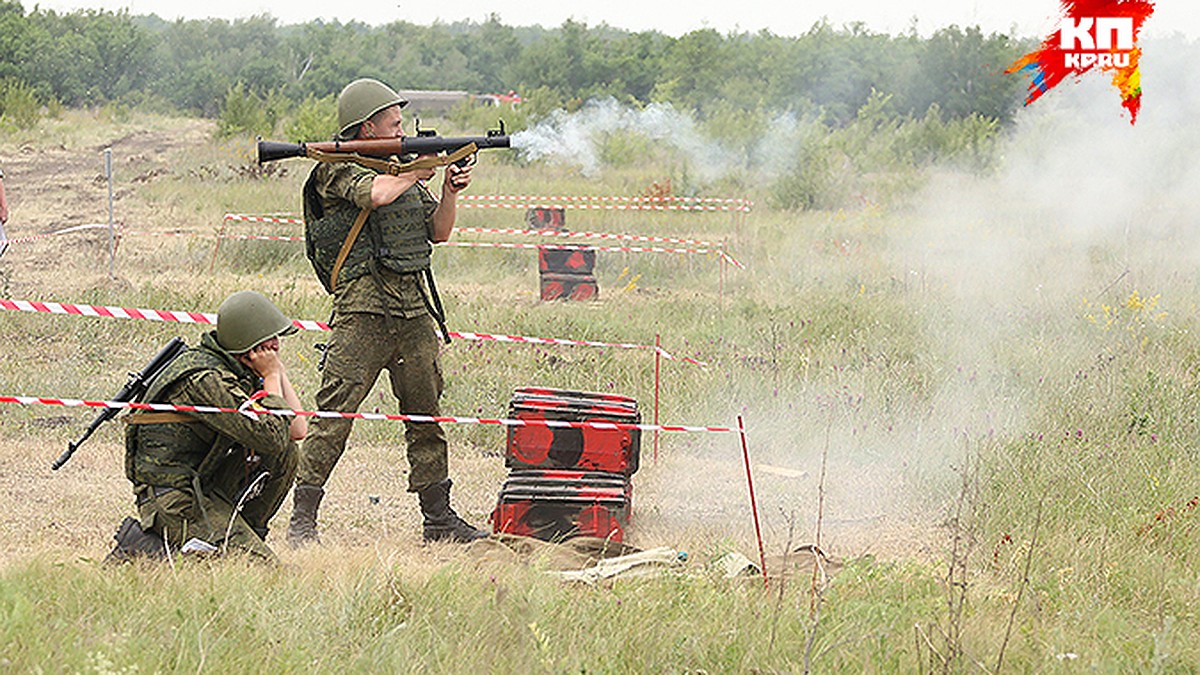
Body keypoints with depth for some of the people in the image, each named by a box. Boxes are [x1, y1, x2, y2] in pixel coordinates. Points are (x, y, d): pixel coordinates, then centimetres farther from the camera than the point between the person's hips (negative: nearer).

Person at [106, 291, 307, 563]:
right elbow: (271, 437, -25)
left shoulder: (239, 374, 9)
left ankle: (240, 533, 9)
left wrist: (278, 367, 3)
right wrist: (272, 377, -12)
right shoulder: (206, 379, -21)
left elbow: (297, 430, 6)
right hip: (173, 496, -10)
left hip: (208, 484, 10)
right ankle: (149, 547, -8)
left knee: (287, 455, 2)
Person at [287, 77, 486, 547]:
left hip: (415, 311, 7)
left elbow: (438, 231, 19)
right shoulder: (337, 169, -4)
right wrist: (416, 173, -6)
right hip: (363, 308, -7)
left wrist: (450, 191, 2)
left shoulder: (402, 165, 17)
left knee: (426, 415, 10)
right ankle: (302, 519, -5)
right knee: (334, 415, -8)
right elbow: (376, 194, -24)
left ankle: (438, 517, 18)